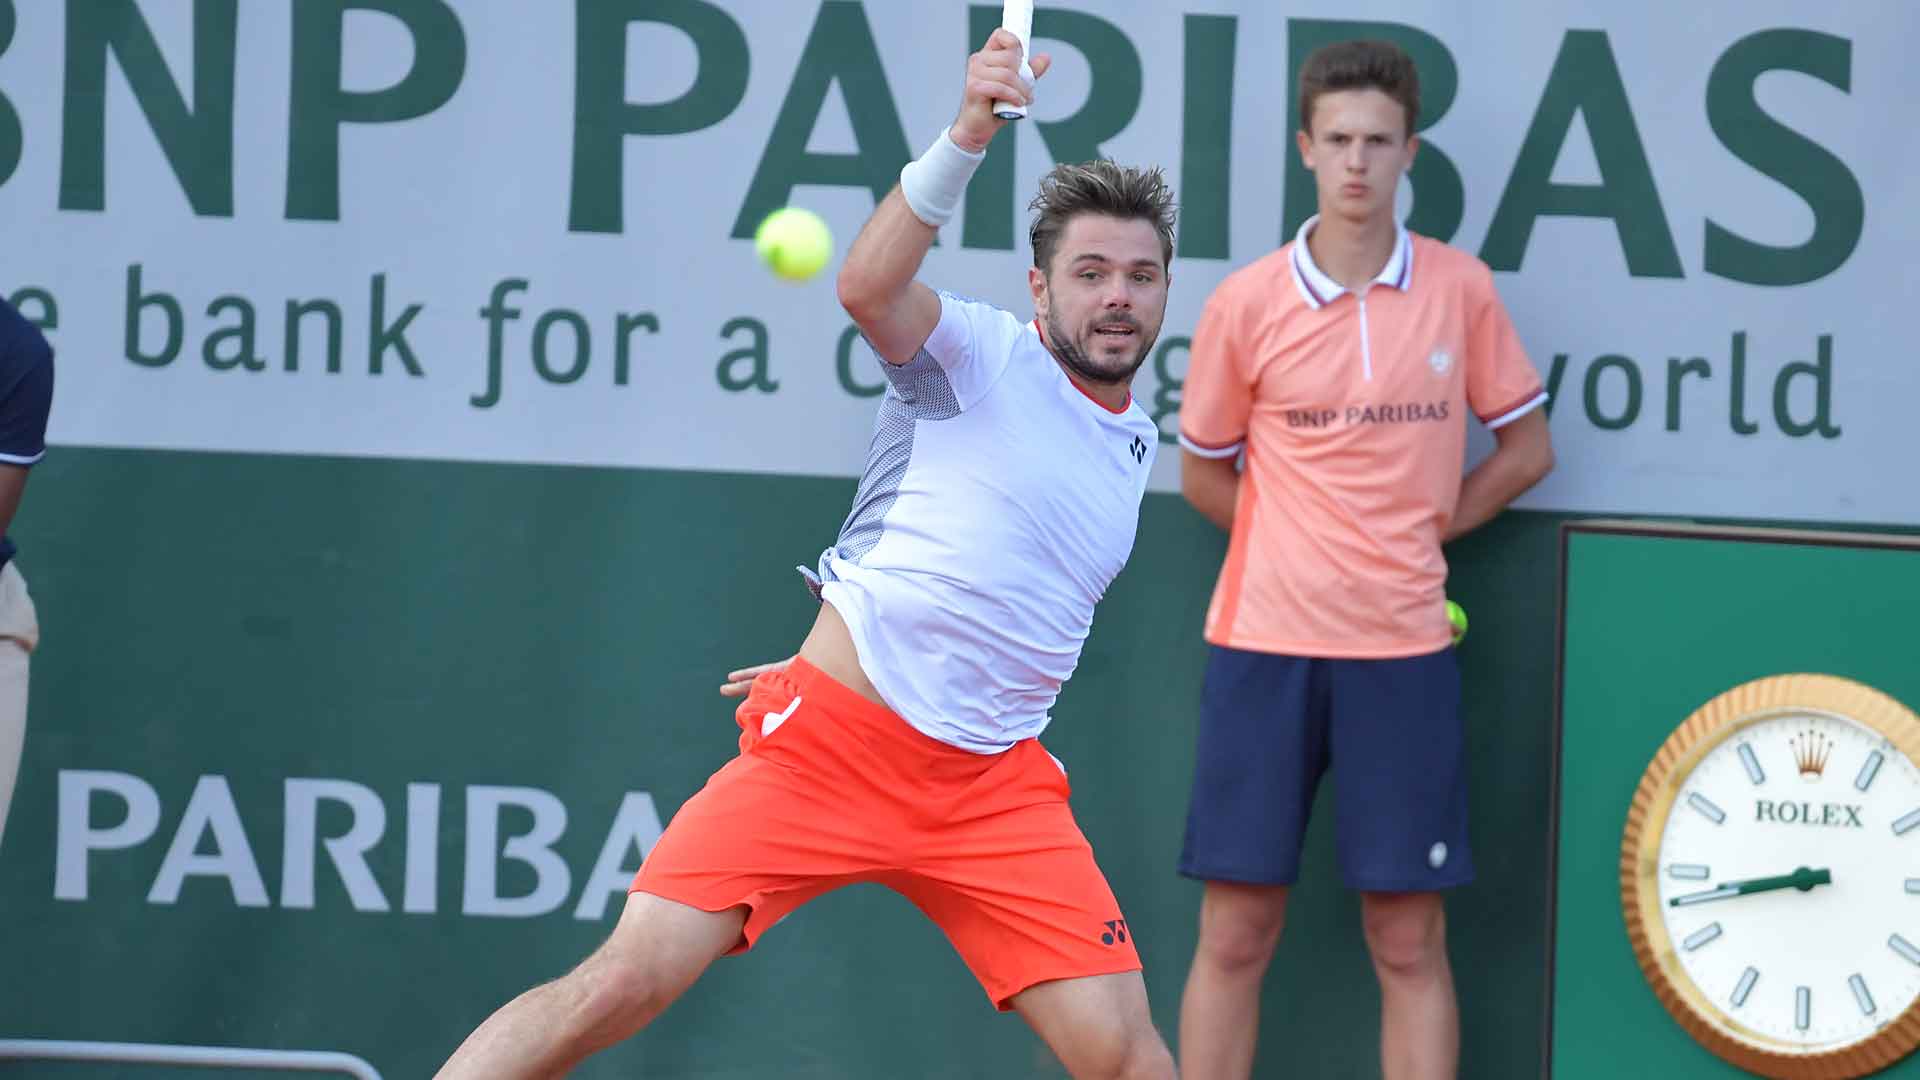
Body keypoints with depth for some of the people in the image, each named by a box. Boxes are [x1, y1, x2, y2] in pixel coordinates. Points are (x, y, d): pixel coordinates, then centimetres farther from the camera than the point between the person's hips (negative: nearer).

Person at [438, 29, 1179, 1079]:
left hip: (991, 786, 5)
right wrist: (966, 136, -38)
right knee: (624, 984, -13)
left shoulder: (1134, 444, 17)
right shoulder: (980, 353, -2)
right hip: (826, 745, -5)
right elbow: (869, 286, -26)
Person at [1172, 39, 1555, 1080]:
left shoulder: (1461, 289, 1)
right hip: (1263, 643, 0)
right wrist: (1310, 553, 2)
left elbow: (1526, 447, 11)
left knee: (1409, 943, 2)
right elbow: (1202, 473, 10)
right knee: (1235, 934, 1)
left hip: (1403, 650, 0)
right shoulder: (1245, 304, -1)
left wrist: (1419, 532, 3)